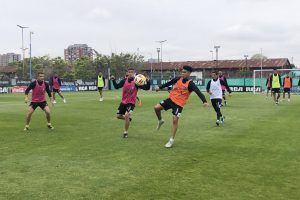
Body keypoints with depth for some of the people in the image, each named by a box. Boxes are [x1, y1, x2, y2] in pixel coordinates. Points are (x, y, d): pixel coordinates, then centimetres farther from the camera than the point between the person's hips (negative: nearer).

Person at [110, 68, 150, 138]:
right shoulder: (124, 81, -5)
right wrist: (113, 80, -11)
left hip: (131, 102, -5)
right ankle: (128, 119, 41)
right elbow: (117, 86, 3)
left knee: (127, 115, -21)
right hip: (123, 102, 5)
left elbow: (146, 88, -17)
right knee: (118, 116, 10)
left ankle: (125, 132, -3)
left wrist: (148, 81, -34)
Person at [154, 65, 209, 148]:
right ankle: (160, 121, 22)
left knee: (175, 120, -8)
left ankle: (171, 140, 5)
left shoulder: (190, 83, -15)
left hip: (179, 104, -4)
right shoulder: (178, 79, 0)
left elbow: (198, 92, -26)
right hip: (171, 99, 4)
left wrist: (204, 101, -41)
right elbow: (169, 83, 17)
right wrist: (160, 87, 29)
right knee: (156, 107, -9)